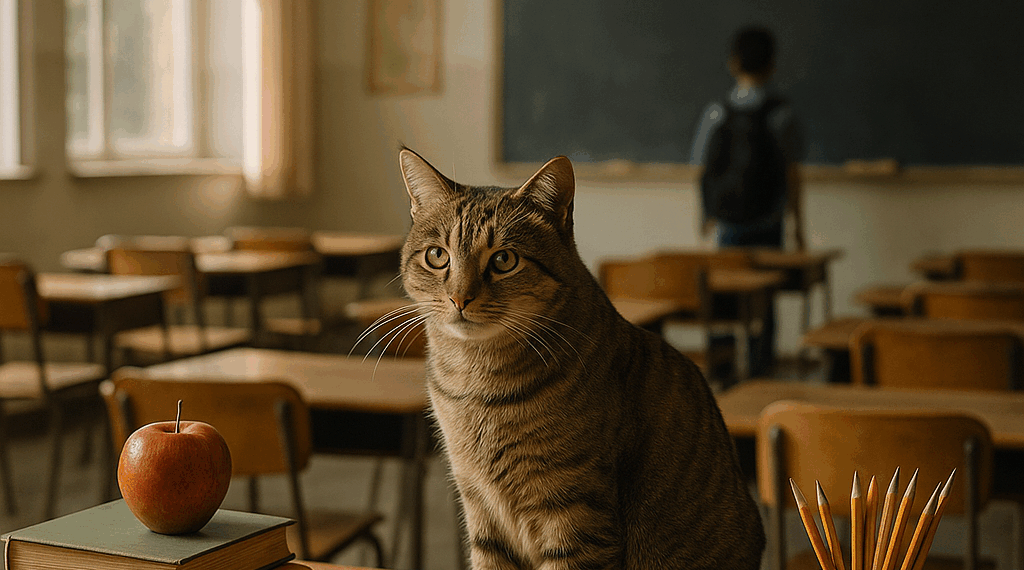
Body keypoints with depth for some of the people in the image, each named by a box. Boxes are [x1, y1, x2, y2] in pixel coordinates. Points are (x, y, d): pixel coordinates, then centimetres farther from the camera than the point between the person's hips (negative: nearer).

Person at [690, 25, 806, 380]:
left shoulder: (717, 112, -2)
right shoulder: (781, 113, -6)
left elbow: (704, 170, 2)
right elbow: (792, 174, -5)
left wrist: (706, 213, 17)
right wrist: (797, 223, 3)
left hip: (730, 220, 1)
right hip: (768, 220, -1)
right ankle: (760, 363, 11)